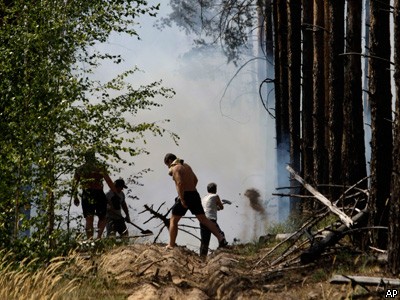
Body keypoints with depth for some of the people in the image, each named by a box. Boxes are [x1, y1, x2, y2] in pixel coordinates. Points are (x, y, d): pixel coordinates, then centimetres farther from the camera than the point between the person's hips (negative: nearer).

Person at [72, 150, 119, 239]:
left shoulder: (79, 169, 10)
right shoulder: (99, 167, 0)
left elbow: (74, 184, 10)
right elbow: (109, 182, -4)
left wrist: (75, 197, 19)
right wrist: (117, 194, -2)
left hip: (86, 195, 2)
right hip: (99, 194, -2)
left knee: (89, 219, 4)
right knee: (102, 218, 10)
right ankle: (99, 236, -10)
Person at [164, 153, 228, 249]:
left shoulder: (175, 168, -7)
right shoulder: (186, 165, 19)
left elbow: (180, 183, -21)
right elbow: (195, 180, 28)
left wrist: (182, 200, -22)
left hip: (185, 197, -7)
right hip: (195, 195, 7)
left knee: (173, 220, 7)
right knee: (204, 219, 3)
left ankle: (171, 245, 7)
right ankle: (221, 238, -12)